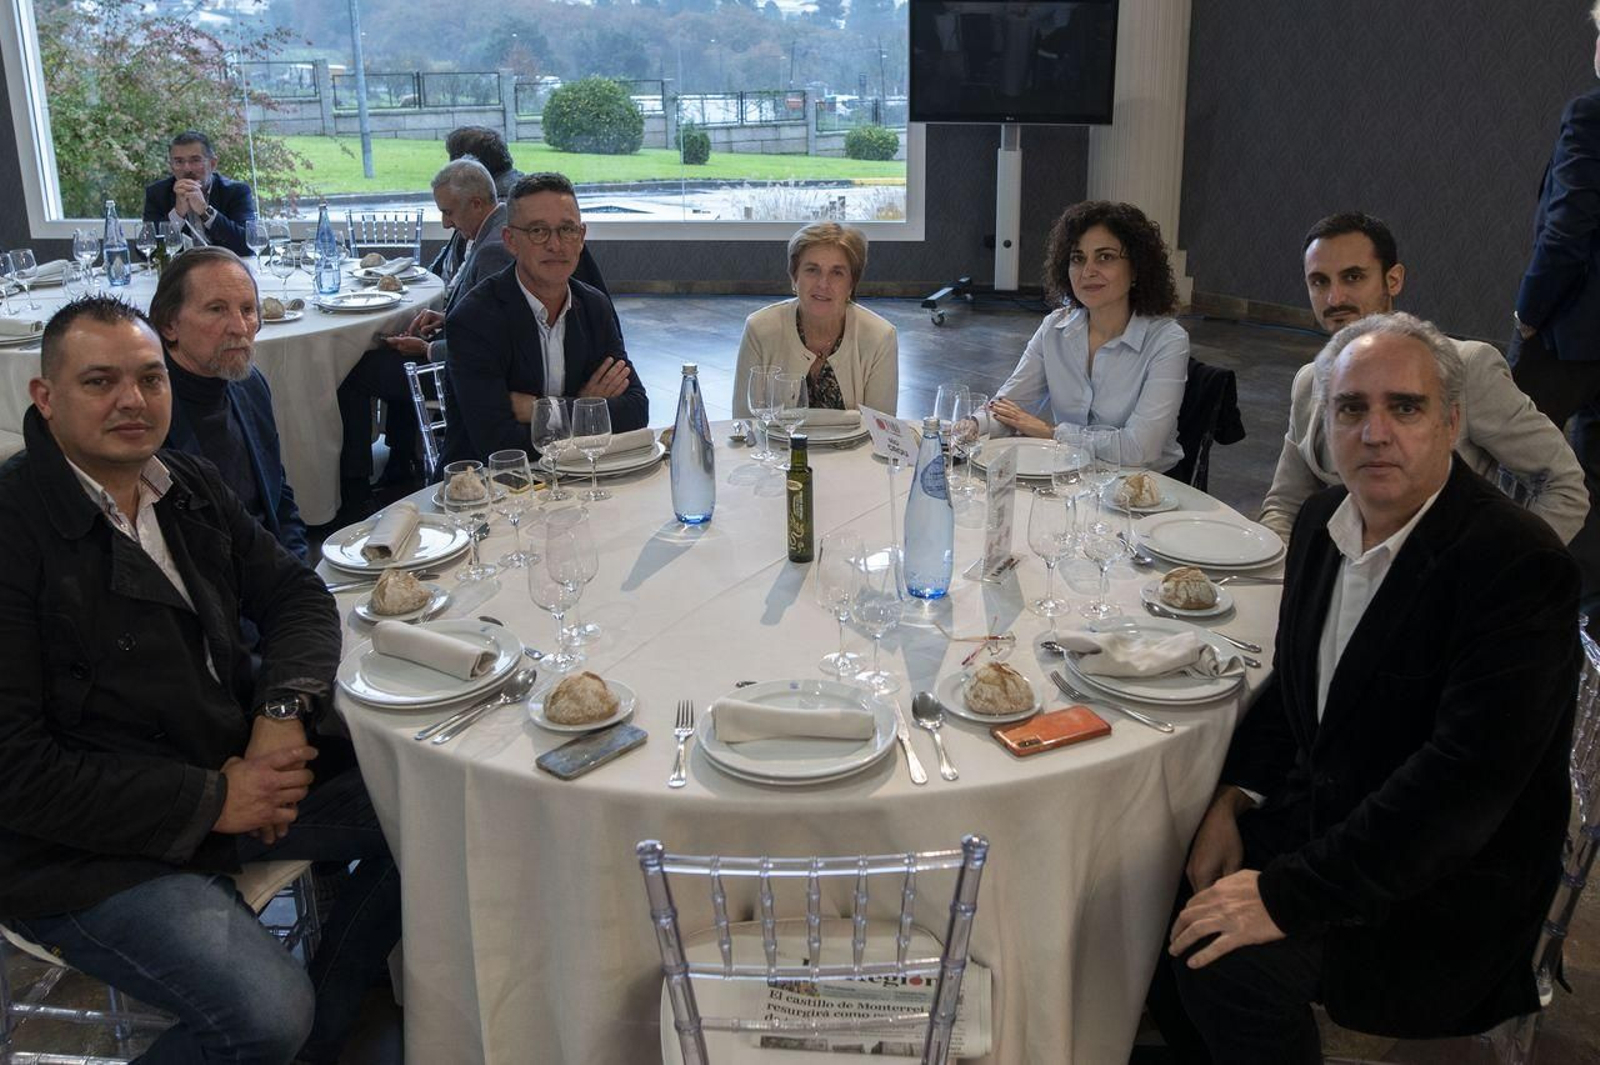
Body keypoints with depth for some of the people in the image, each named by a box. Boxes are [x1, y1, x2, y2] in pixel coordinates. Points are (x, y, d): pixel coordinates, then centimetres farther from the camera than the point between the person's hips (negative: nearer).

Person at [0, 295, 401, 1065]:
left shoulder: (193, 488, 6)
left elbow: (293, 591, 11)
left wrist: (285, 708, -10)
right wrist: (209, 802, -18)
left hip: (240, 774, 8)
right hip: (89, 852, -8)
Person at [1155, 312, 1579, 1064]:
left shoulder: (1520, 565, -22)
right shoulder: (1324, 520, 2)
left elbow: (1466, 777, -29)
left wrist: (1291, 895, -29)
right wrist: (1234, 798, -2)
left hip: (1442, 888, -7)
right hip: (1318, 809, 8)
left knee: (1232, 962, -26)